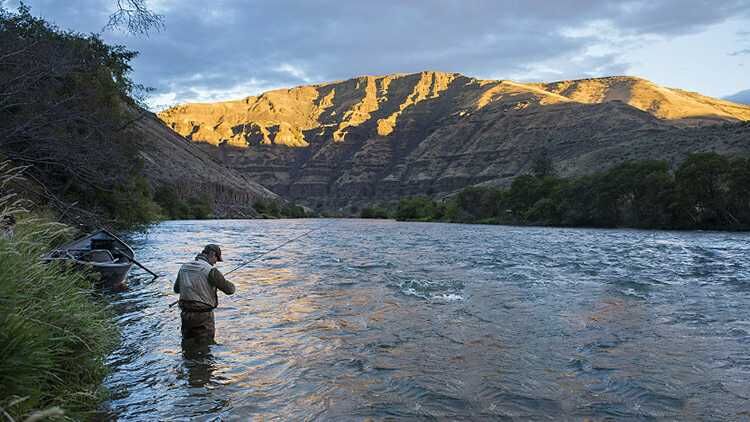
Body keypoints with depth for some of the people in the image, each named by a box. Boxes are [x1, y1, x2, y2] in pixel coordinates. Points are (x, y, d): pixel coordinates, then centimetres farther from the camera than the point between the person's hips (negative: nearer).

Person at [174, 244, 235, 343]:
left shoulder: (184, 267, 5)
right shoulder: (210, 270, -15)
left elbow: (176, 289, 19)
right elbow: (229, 289, -11)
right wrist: (231, 286, 12)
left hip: (186, 314, 6)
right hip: (204, 316, -6)